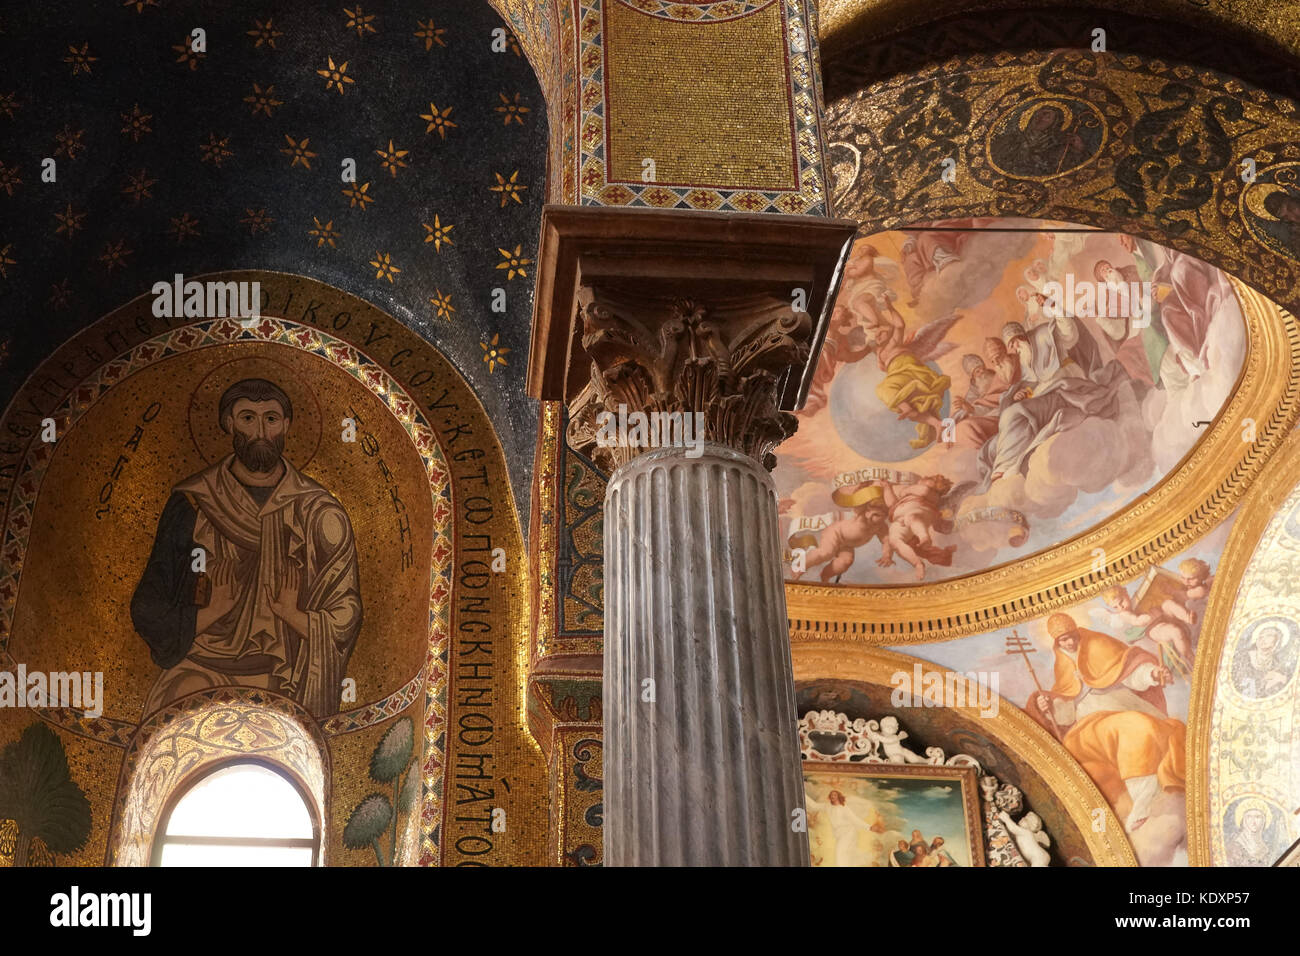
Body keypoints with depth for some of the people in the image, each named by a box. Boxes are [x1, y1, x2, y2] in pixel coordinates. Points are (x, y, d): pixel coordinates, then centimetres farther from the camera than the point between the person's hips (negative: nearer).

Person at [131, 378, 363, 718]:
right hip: (201, 670, 0)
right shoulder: (189, 504, 7)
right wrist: (206, 616, -5)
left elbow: (344, 615, 7)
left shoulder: (320, 513, 6)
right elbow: (150, 607, 8)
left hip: (283, 682, 0)